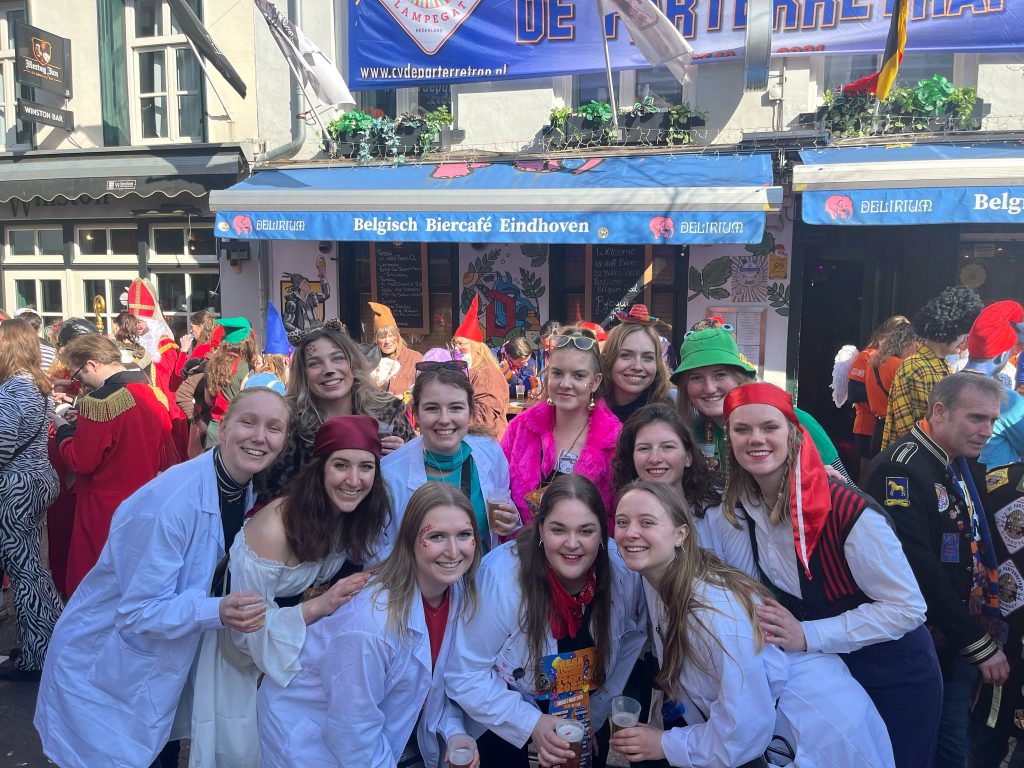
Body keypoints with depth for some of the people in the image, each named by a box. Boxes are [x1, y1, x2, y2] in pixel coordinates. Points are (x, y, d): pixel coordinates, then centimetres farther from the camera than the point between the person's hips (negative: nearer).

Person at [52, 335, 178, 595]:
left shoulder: (98, 401, -21)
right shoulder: (153, 392, 2)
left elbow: (81, 461, -16)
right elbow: (168, 455, 10)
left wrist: (63, 428, 0)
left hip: (107, 512, -7)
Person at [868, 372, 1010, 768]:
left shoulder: (966, 464, 7)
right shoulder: (901, 467, -21)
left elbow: (978, 550, 12)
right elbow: (919, 570, -24)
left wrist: (984, 636, 2)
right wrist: (980, 645, -17)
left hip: (960, 646, 8)